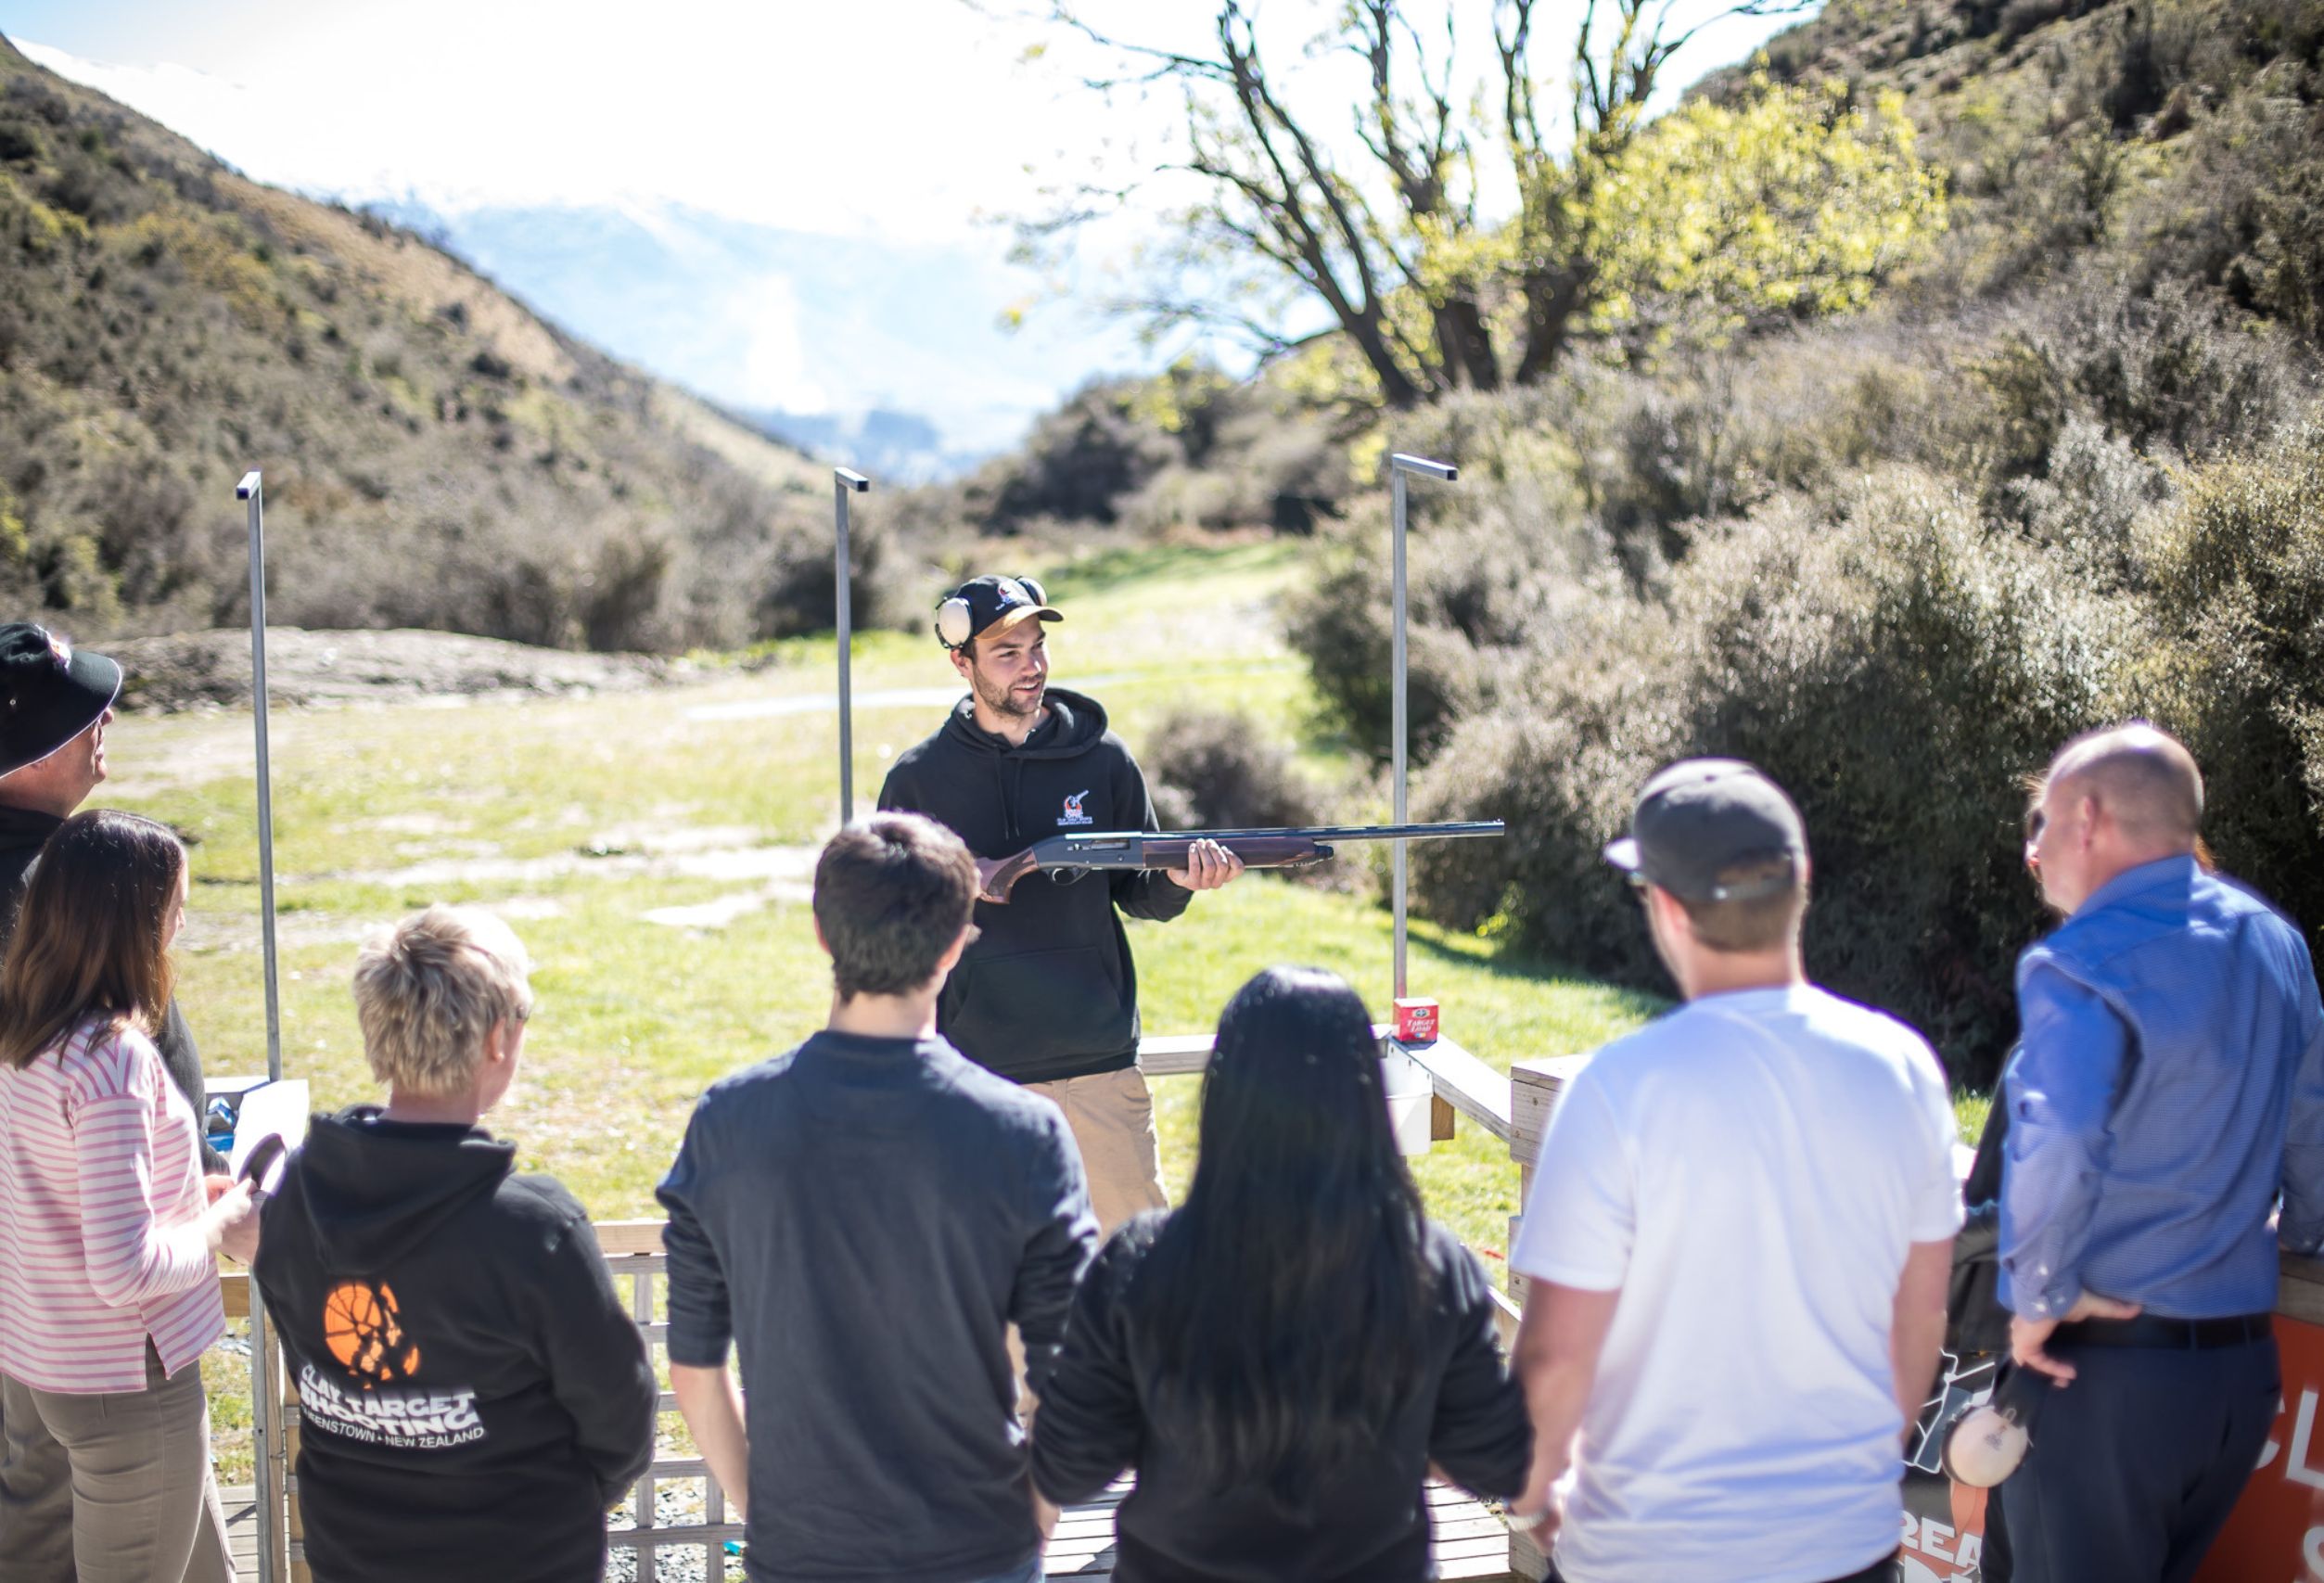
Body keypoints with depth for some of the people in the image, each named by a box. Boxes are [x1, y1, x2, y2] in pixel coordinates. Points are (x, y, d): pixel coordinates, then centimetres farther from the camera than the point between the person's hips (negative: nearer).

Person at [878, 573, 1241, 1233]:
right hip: (971, 1074, 0)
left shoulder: (1103, 760, 5)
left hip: (1099, 1064, 0)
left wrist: (1179, 880, -13)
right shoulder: (919, 778, 2)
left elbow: (1140, 896, 9)